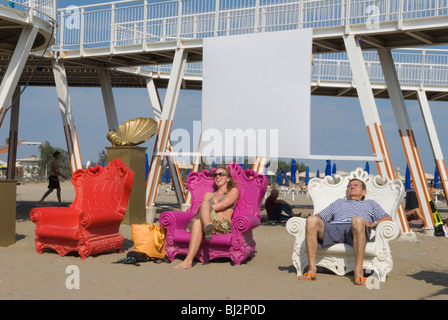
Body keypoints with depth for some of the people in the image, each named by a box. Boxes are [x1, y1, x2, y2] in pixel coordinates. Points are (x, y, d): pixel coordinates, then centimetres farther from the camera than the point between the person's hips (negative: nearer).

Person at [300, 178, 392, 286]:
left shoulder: (370, 203, 38)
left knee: (357, 220, -41)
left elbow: (388, 219, 23)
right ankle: (311, 269, -35)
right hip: (334, 227, 2)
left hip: (355, 230, -2)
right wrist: (314, 221, 10)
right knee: (311, 220, -31)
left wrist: (372, 223, 2)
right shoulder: (339, 202, 44)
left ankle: (358, 270, -39)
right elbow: (319, 216, 35)